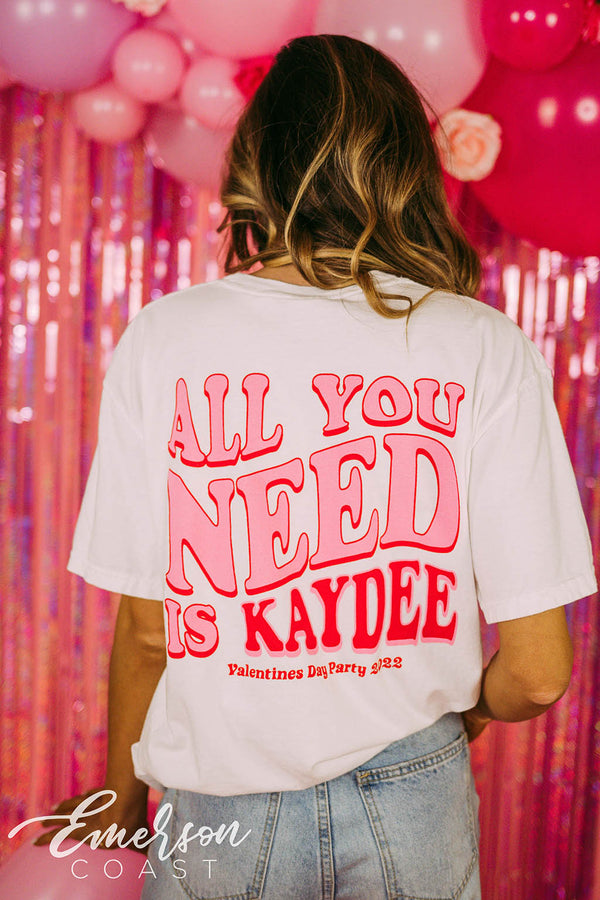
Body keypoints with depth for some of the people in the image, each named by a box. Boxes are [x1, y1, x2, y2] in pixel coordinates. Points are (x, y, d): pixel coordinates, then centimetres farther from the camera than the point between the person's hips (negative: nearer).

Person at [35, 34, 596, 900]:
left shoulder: (161, 339, -11)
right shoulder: (489, 350, -12)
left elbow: (146, 630, -5)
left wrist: (122, 796, 12)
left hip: (218, 797, 0)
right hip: (416, 806, 1)